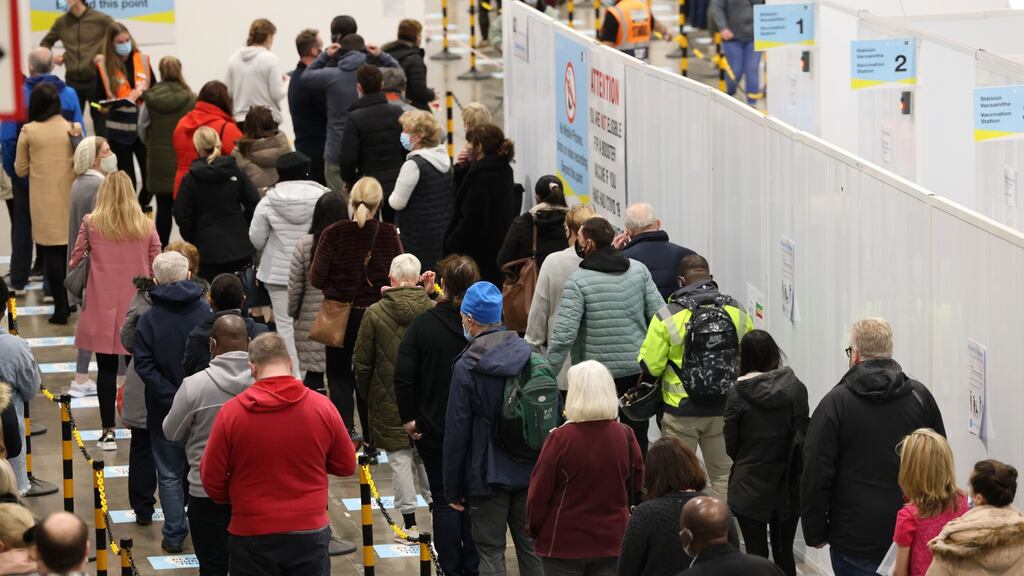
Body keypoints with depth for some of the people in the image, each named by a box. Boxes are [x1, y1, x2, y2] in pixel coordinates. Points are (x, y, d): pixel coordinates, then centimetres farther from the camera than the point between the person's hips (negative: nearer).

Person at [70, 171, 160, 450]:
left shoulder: (91, 225, -6)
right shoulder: (147, 227, -3)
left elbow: (75, 261, 2)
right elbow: (156, 268, 2)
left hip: (102, 308, -1)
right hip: (137, 308, 1)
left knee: (106, 369, 4)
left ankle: (108, 432, 6)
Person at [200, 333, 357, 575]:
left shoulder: (231, 411, -11)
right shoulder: (323, 407, -8)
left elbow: (212, 479, -4)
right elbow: (346, 466, 5)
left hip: (252, 537, -1)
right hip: (310, 534, 1)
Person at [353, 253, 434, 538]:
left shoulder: (375, 314, -12)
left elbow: (361, 363, -6)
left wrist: (366, 393, 11)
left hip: (390, 400, -2)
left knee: (400, 459, 4)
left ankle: (409, 523, 5)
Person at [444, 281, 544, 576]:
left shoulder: (466, 368, -13)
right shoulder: (532, 357, 1)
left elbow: (456, 433, -10)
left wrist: (453, 488, -2)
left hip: (487, 475, -5)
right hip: (531, 472, 5)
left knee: (490, 552, 3)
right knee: (531, 547, 13)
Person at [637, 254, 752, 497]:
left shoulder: (667, 317, -12)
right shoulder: (737, 313, -2)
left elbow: (650, 367, -11)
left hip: (681, 410, -3)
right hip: (725, 410, 3)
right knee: (724, 472, 13)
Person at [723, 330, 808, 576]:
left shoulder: (737, 394, -11)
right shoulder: (796, 388, -4)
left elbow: (730, 445, -5)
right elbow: (804, 434, 0)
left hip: (750, 488, -2)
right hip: (788, 487, 2)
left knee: (756, 553, 5)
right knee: (784, 552, 11)